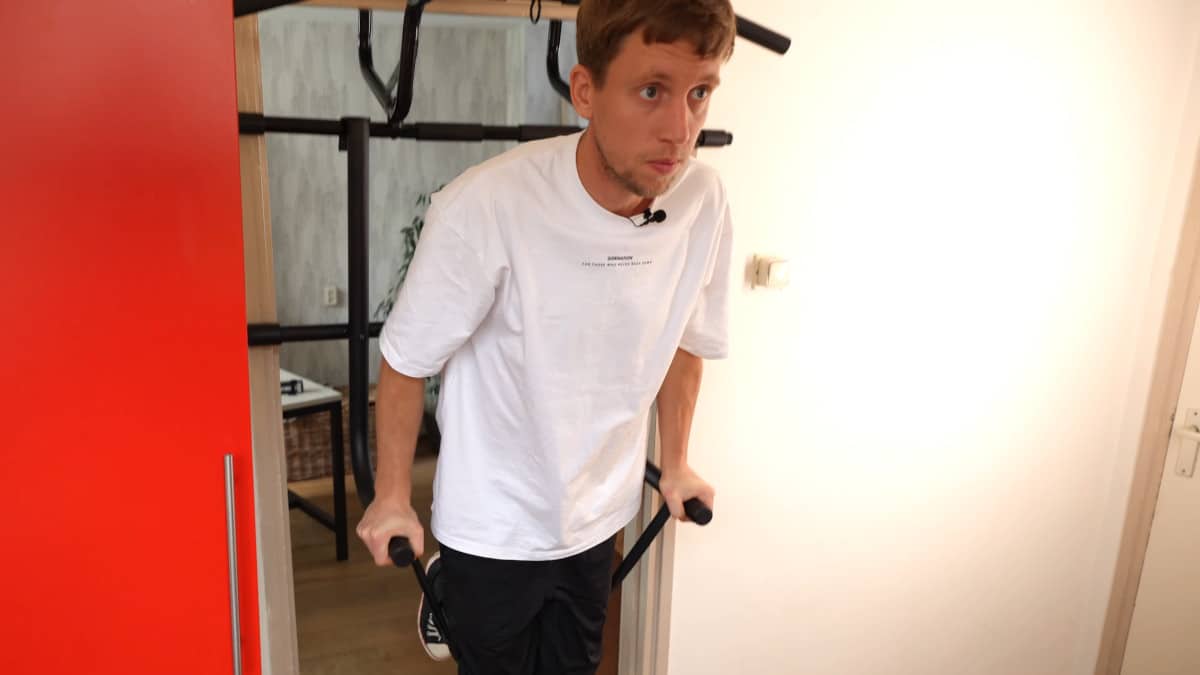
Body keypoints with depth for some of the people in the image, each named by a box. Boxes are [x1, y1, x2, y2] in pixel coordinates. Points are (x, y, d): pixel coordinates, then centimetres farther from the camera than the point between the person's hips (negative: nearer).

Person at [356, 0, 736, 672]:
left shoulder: (705, 202, -17)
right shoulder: (486, 206, -30)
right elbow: (407, 361, -15)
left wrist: (675, 462, 12)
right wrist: (393, 498, -4)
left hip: (598, 515, 4)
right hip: (493, 522, -4)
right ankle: (445, 585, 47)